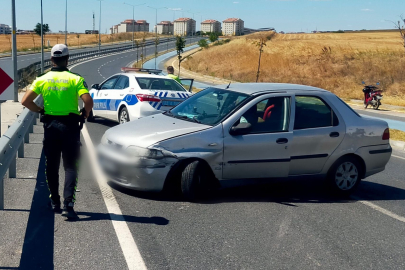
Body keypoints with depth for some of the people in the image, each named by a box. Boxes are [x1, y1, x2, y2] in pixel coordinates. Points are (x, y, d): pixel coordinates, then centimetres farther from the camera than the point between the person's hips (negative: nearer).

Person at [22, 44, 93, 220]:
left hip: (50, 126, 2)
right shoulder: (75, 79, -6)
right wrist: (85, 114, 0)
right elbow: (88, 101, -19)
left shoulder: (42, 79, 1)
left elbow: (25, 101, -4)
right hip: (70, 126, -2)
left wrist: (40, 111, 10)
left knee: (51, 166, 15)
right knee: (70, 166, 2)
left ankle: (55, 202, 23)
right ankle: (68, 204, -9)